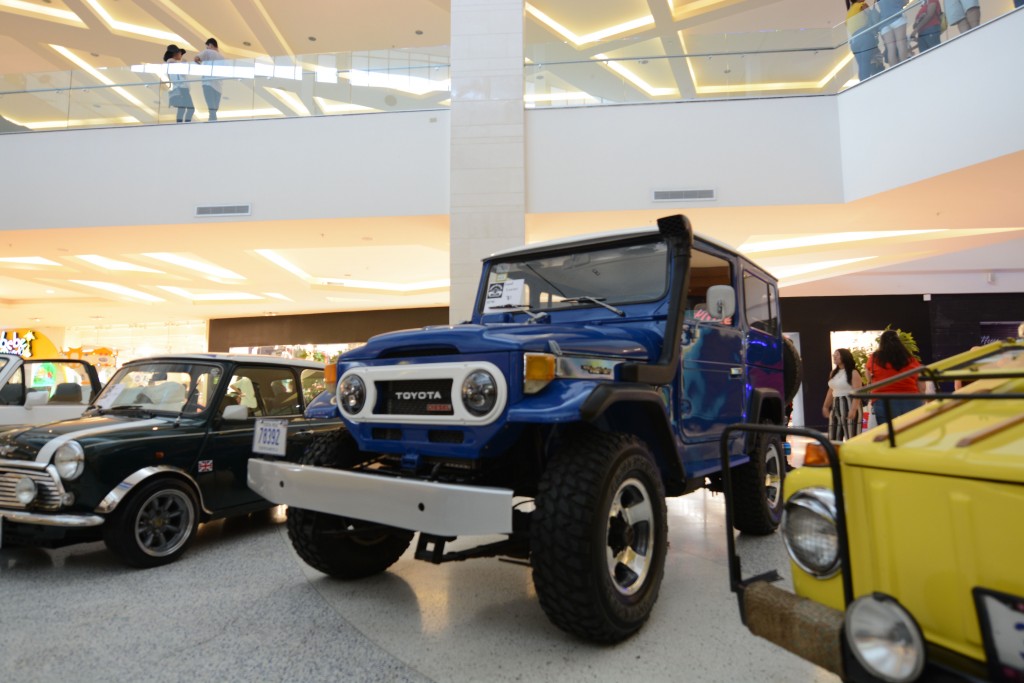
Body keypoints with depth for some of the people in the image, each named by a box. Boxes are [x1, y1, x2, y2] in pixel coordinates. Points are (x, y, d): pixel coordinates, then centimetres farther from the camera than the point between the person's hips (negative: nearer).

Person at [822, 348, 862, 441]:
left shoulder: (853, 373, -7)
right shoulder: (834, 373, 16)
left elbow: (857, 393, -15)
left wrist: (853, 409, -23)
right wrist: (826, 406, 19)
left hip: (849, 406, -8)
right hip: (835, 407, 8)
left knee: (851, 437, -6)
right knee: (833, 438, 8)